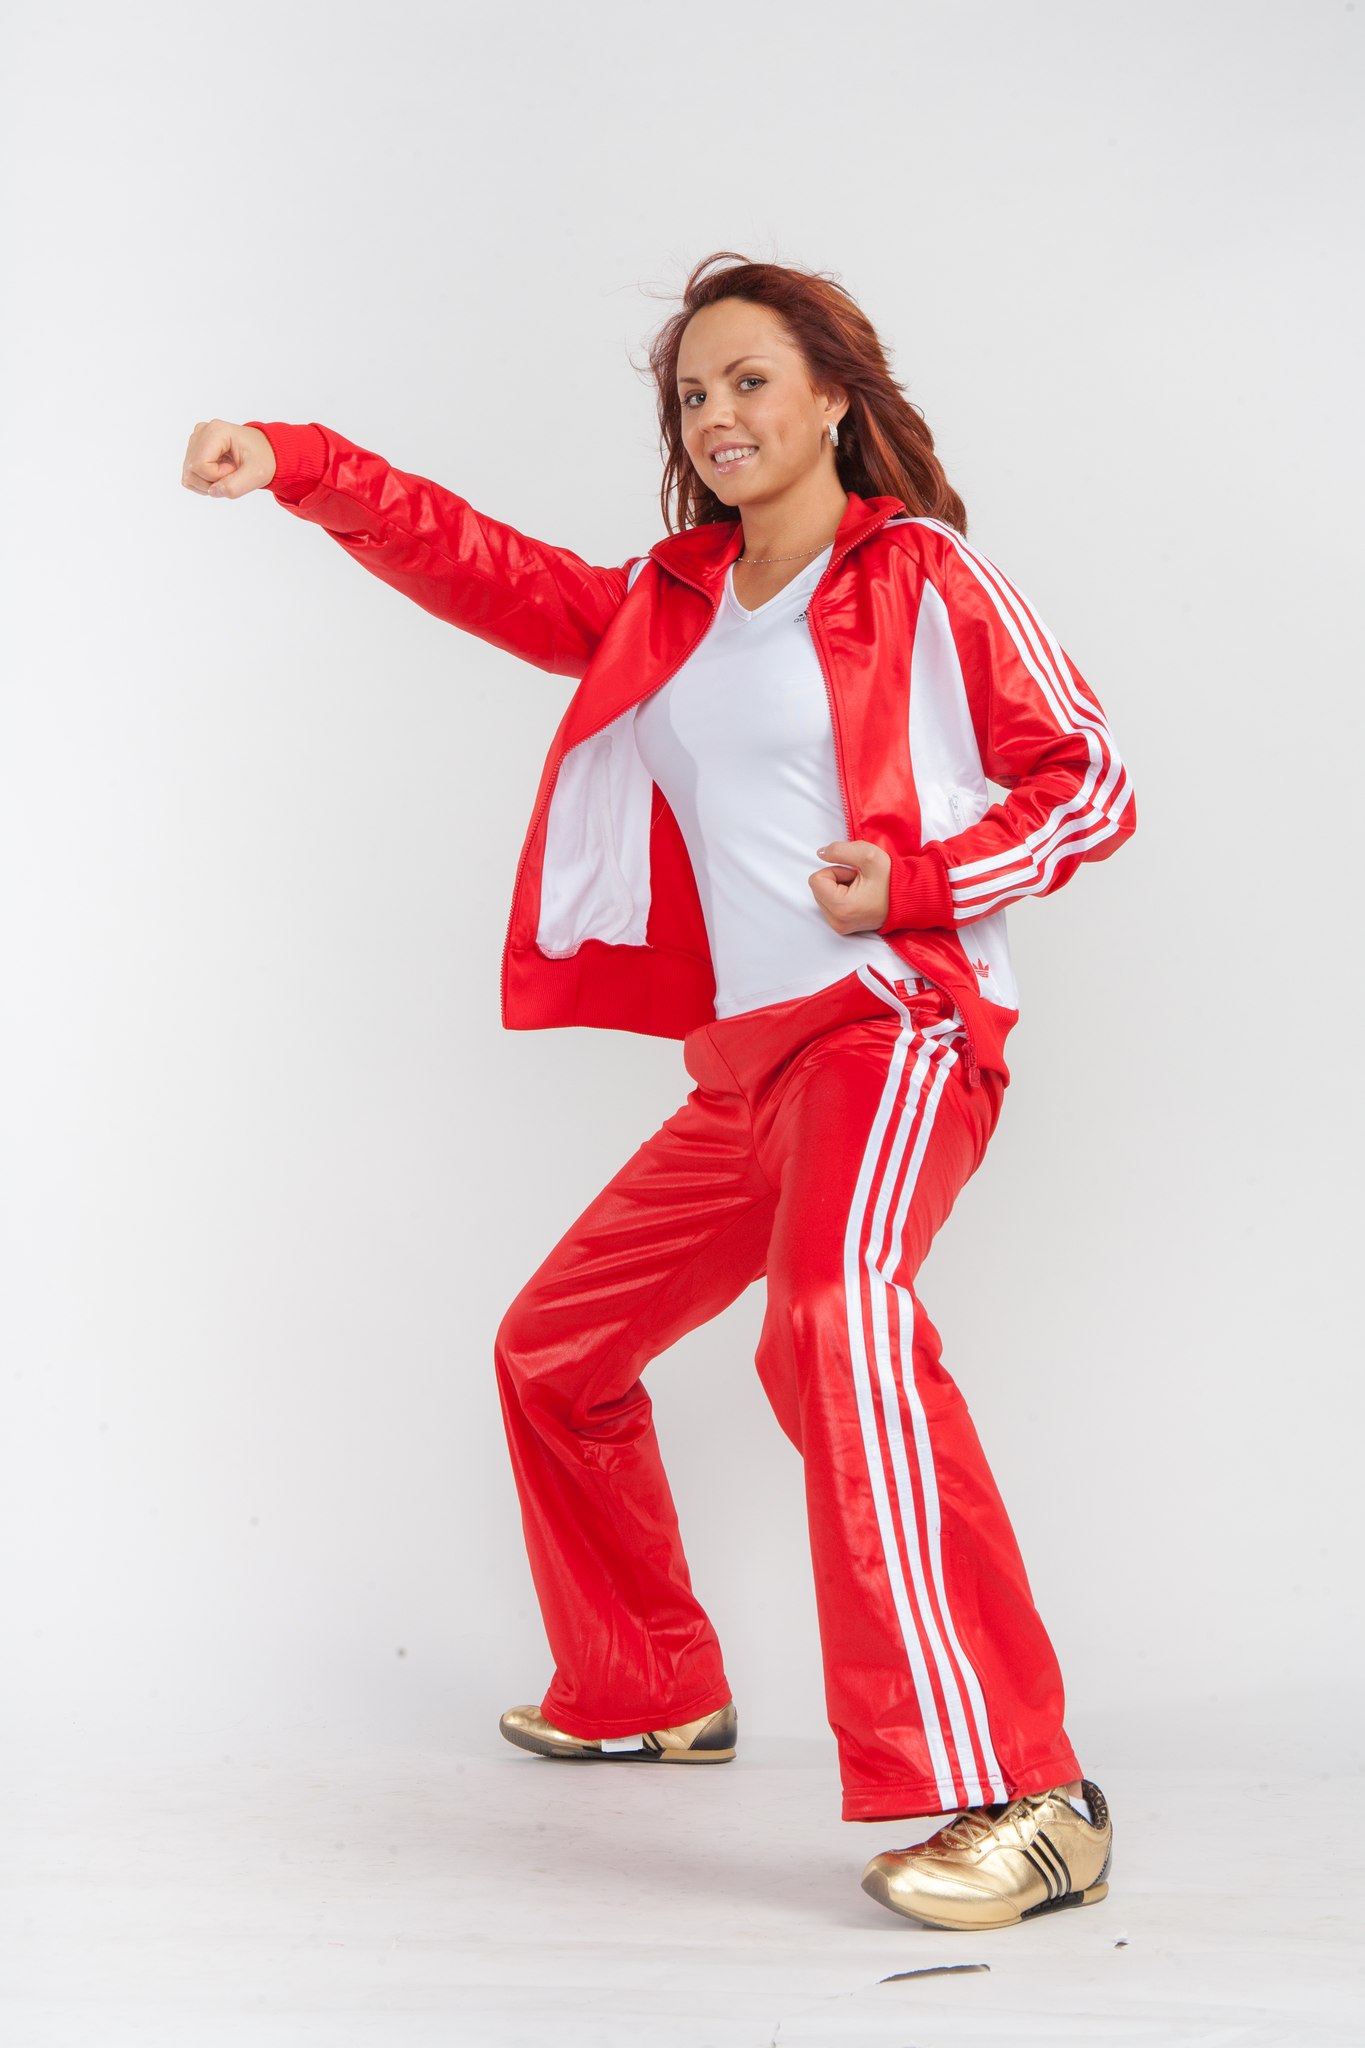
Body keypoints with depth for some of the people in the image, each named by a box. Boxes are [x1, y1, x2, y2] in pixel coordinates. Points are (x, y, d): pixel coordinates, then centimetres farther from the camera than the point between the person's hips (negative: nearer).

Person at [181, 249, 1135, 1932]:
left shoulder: (924, 576, 0)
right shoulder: (666, 605, 17)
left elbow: (1090, 782, 0)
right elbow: (486, 572, 13)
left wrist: (919, 879, -15)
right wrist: (299, 466, -1)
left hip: (892, 1027, -8)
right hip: (744, 1065, 8)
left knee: (835, 1314, -36)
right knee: (553, 1350, 17)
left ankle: (1014, 1797, -38)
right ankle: (646, 1695, 36)